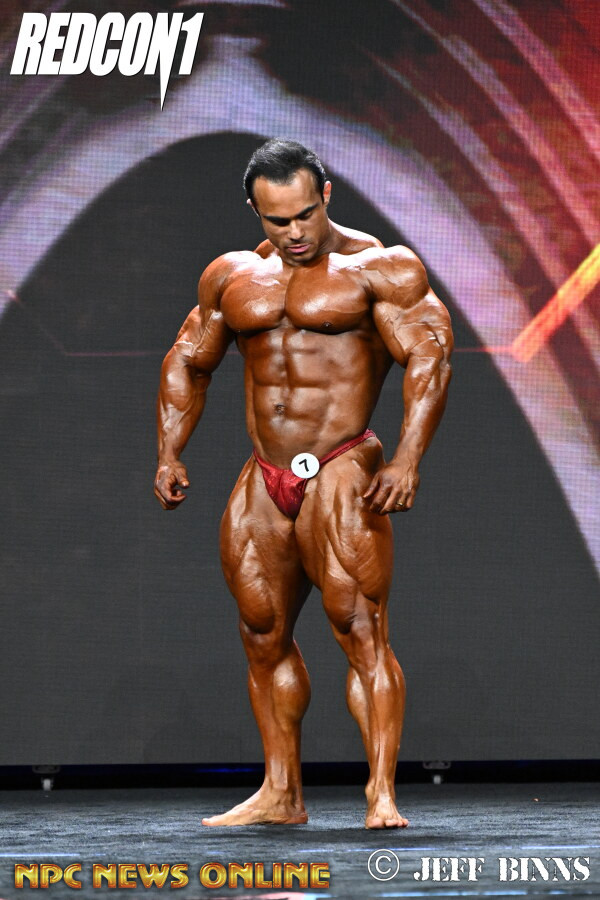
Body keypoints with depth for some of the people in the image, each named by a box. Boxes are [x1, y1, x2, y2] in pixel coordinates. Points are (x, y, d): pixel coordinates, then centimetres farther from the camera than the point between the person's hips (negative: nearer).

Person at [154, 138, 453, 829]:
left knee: (359, 627, -14)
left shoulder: (379, 268, -2)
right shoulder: (233, 276, 15)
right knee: (263, 636, 8)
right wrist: (169, 454, 12)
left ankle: (381, 794, -16)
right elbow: (186, 362, 24)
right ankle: (280, 793, 18)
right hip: (262, 481, 6)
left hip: (341, 472, -6)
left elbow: (429, 360, -11)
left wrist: (407, 461, -23)